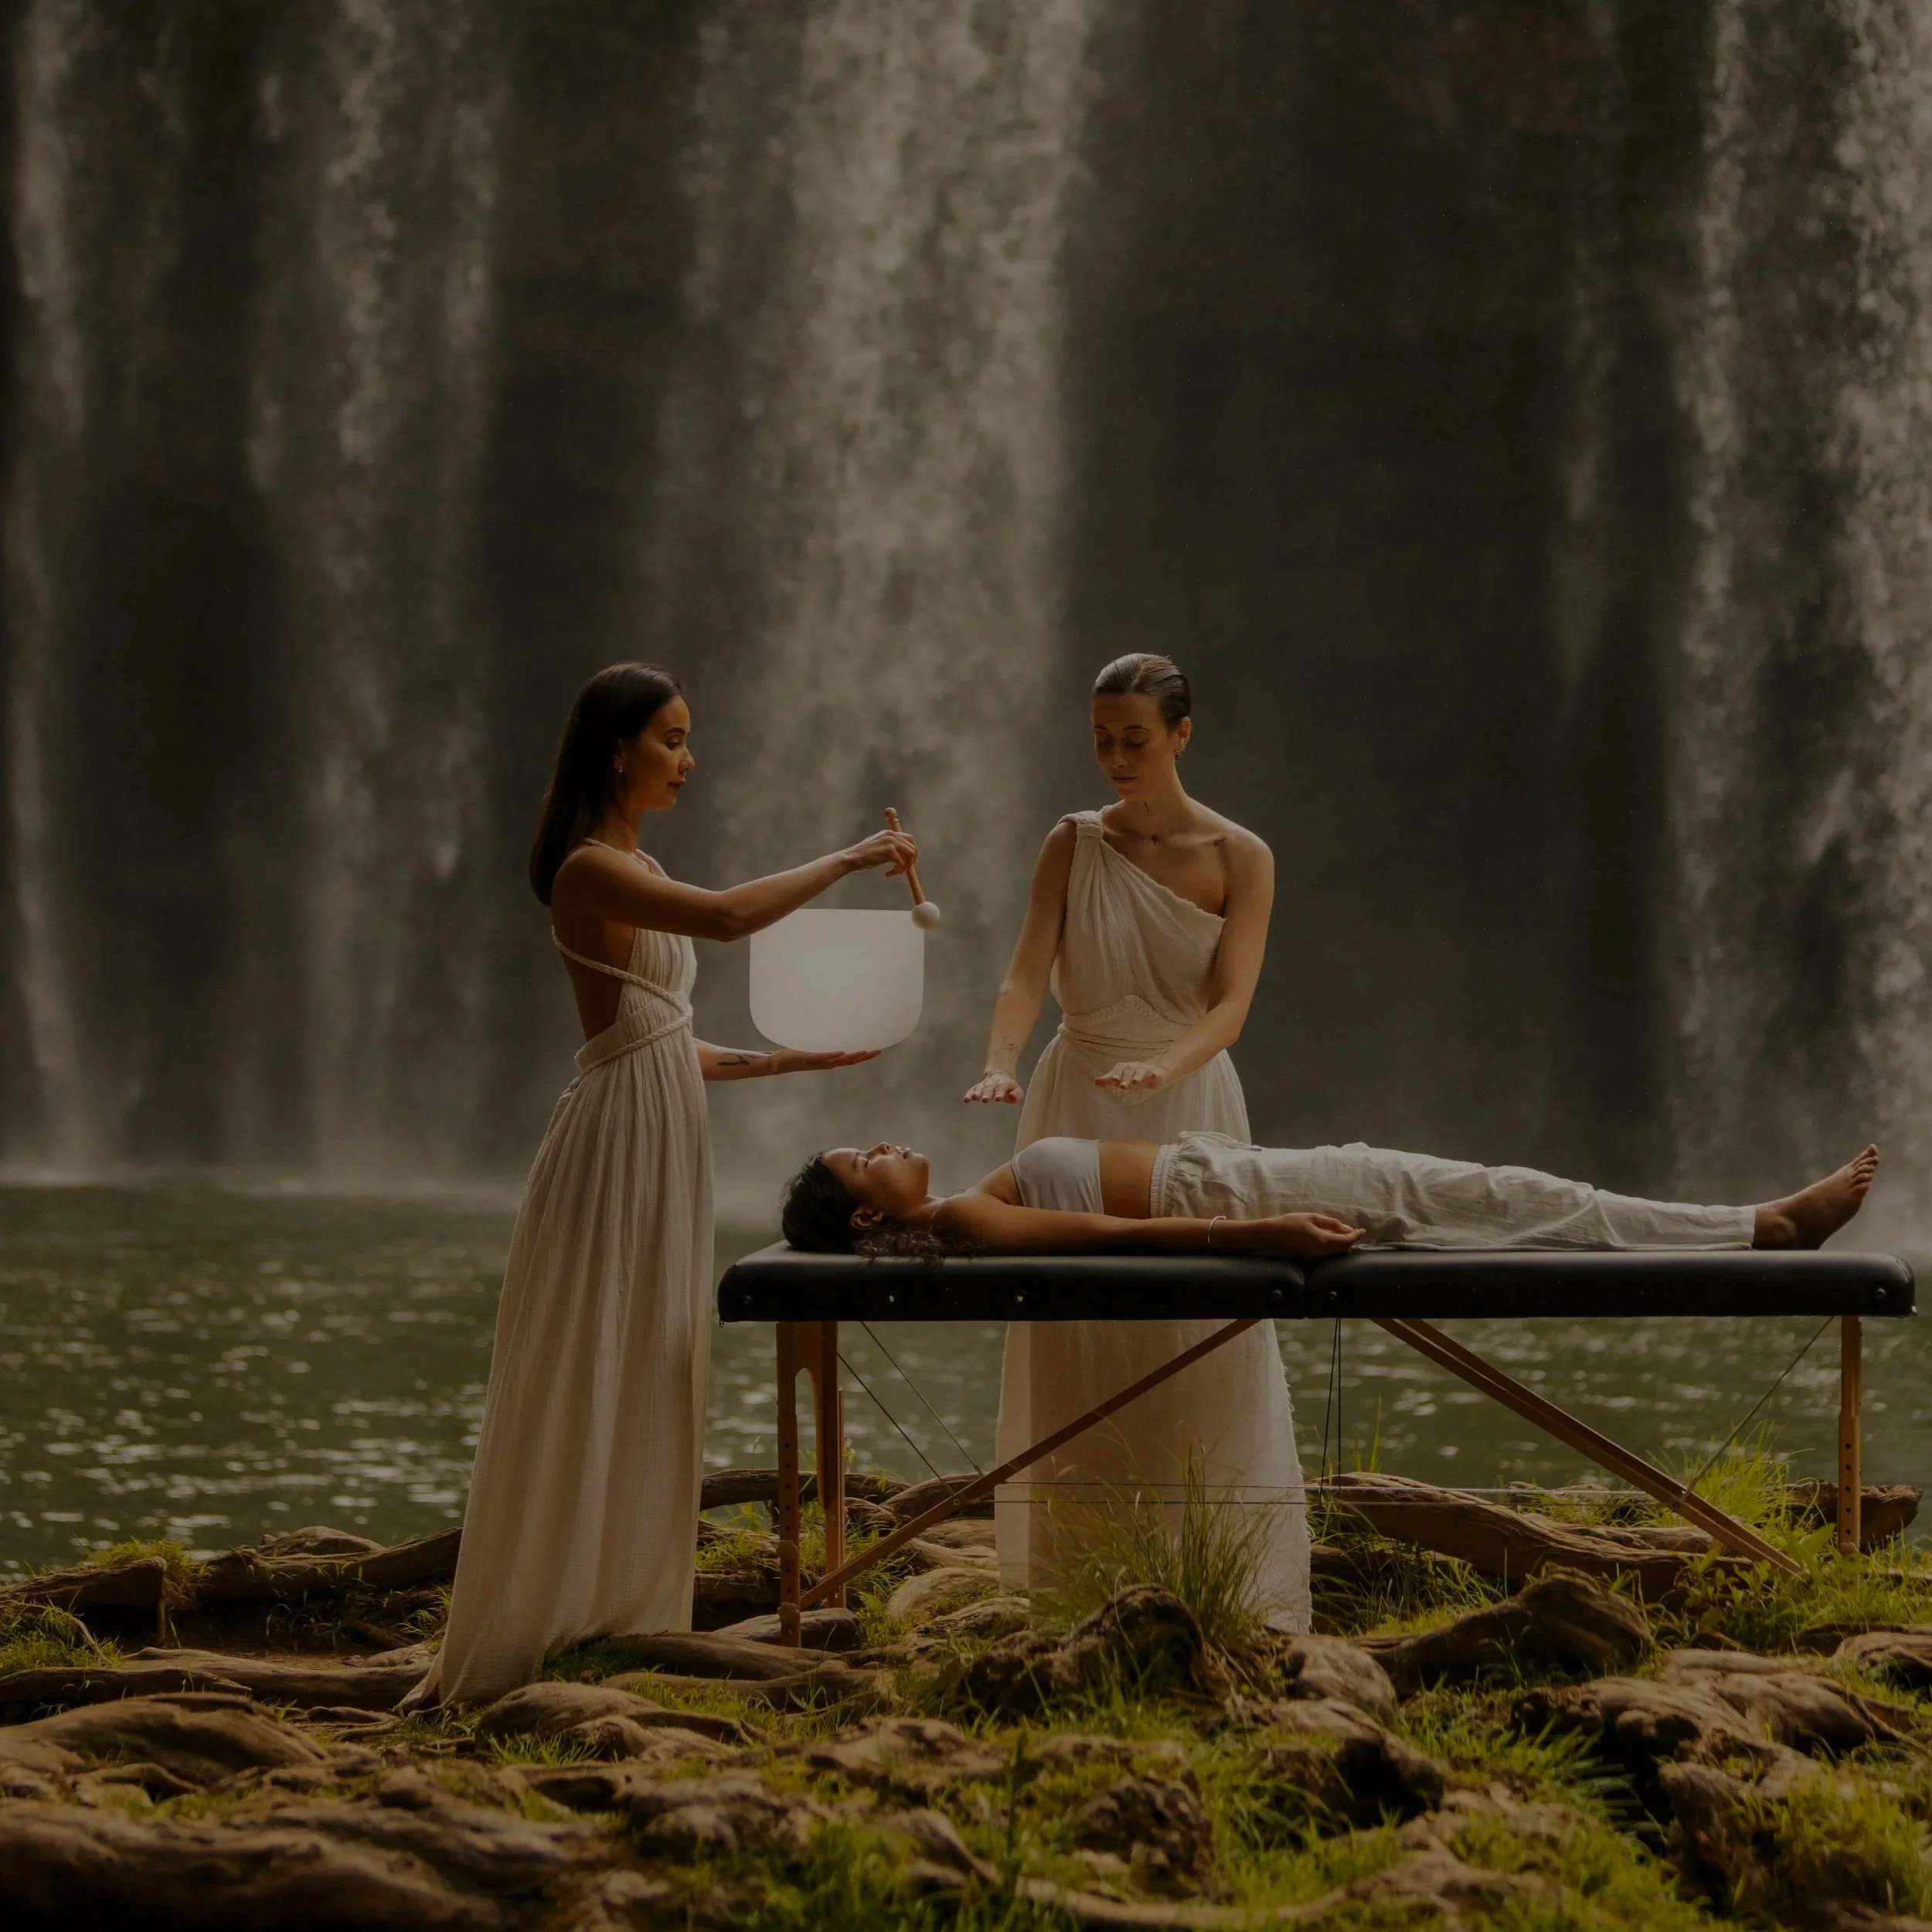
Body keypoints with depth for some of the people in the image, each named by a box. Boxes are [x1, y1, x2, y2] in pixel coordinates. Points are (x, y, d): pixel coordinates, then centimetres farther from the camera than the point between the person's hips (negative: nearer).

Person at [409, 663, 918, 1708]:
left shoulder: (637, 870, 16)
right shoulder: (589, 870, -13)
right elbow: (728, 915, -30)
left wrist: (784, 1062, 14)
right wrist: (847, 861, -21)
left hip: (664, 1149, 9)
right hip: (616, 1142, -9)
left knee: (649, 1392, 10)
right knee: (584, 1389, -6)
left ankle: (621, 1616, 15)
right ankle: (528, 1634, -1)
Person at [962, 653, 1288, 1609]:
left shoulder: (1238, 858, -3)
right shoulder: (1073, 844, 2)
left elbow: (1231, 1004, -14)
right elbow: (1027, 971, -8)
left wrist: (1164, 1066, -34)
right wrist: (1001, 1062, -29)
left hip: (1187, 1106, -1)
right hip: (1077, 1104, 2)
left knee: (1199, 1341, -3)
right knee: (1075, 1340, 1)